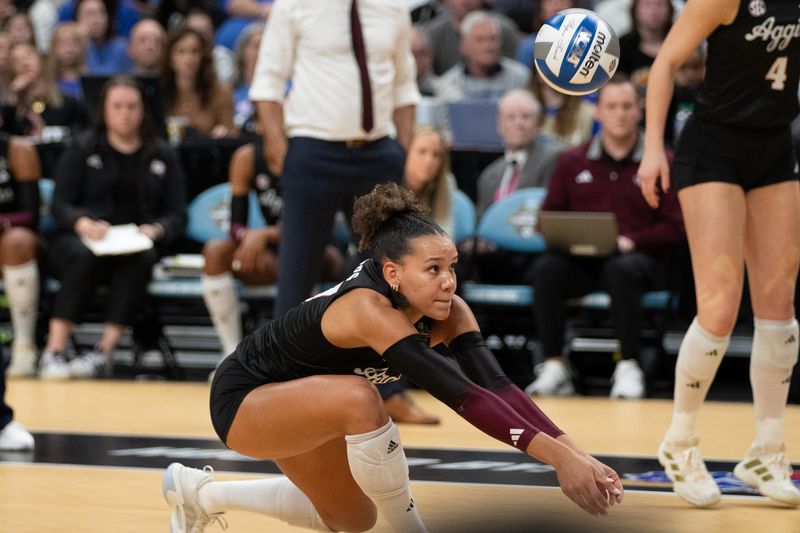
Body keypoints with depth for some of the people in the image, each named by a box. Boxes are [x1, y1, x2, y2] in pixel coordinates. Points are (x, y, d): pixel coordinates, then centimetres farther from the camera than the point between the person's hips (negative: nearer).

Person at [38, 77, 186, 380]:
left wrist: (155, 230, -15)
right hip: (83, 239, -1)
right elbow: (60, 204, 2)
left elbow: (177, 214, 8)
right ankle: (54, 352, -43)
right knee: (85, 256, -37)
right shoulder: (83, 149, 12)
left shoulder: (162, 156, 15)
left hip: (137, 244, 1)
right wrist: (83, 223, -21)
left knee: (141, 259, -36)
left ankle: (104, 353, -44)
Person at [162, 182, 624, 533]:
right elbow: (461, 395, -46)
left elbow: (497, 385, -27)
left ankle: (202, 492, 37)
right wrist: (557, 457, -52)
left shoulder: (448, 314, -16)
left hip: (299, 406, 9)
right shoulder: (368, 309, -38)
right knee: (359, 400, -36)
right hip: (242, 400, -9)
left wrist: (574, 452, -40)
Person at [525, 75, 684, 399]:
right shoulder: (572, 162, 14)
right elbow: (548, 216, 16)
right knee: (546, 269, -29)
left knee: (621, 270, -38)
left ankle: (628, 368, -29)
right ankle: (553, 367, -25)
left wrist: (631, 241, -13)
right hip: (581, 262, 3)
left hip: (638, 257, -3)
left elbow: (673, 227, 1)